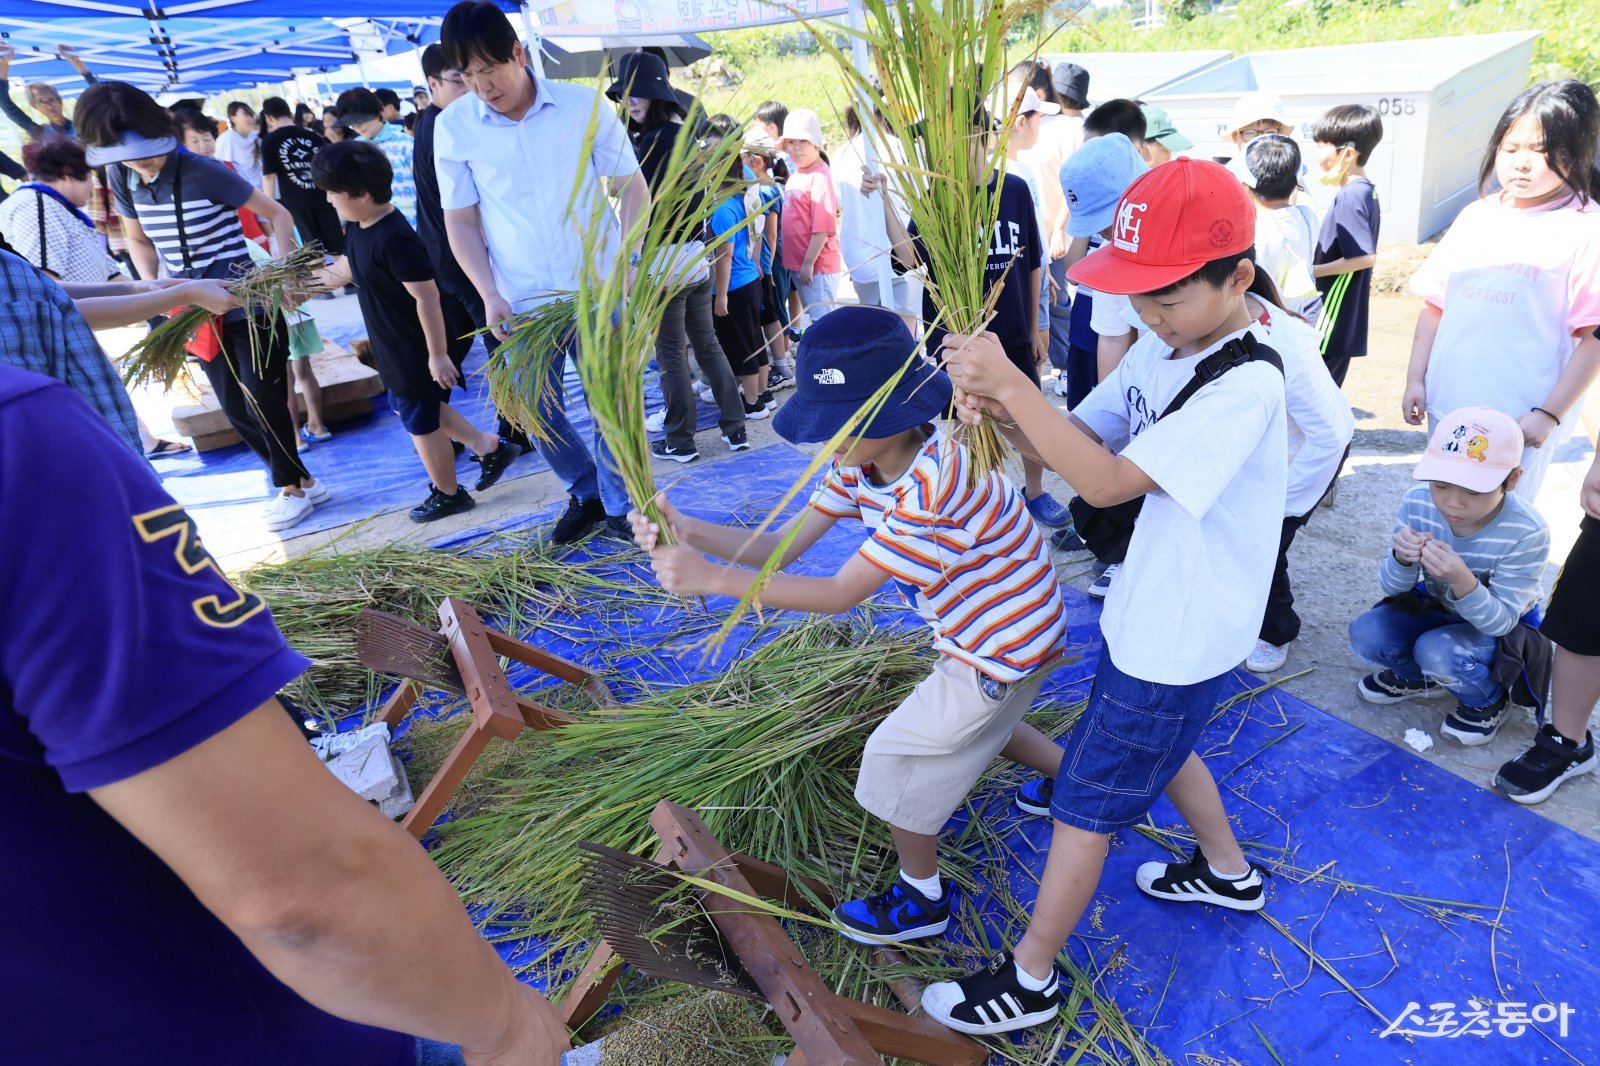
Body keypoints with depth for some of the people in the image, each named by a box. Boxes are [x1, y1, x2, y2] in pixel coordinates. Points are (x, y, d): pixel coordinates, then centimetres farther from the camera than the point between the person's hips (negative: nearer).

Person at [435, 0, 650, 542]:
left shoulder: (584, 106, -5)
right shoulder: (454, 126, -1)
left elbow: (633, 187, 0)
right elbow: (460, 220, 3)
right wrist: (490, 296, -9)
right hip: (522, 303, 2)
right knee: (540, 415, 10)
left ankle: (621, 508, 24)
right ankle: (585, 493, 34)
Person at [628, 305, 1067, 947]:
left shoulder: (935, 485, -37)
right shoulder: (862, 458, -8)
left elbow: (840, 594, -33)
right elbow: (784, 546, -12)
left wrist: (711, 578, -35)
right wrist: (689, 531, -29)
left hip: (1005, 647, -9)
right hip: (981, 632, 9)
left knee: (896, 755, 1)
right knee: (970, 723, 31)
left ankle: (922, 899, 24)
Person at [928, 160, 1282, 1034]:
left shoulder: (1244, 385, -28)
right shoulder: (1161, 348, -2)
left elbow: (1106, 481, -33)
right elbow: (1078, 440, -2)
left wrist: (1011, 384, -35)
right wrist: (997, 407, -21)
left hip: (1179, 640, -8)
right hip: (1144, 614, 8)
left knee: (1086, 801, 4)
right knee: (1160, 747, 30)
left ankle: (1030, 978, 23)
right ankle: (1228, 872, 57)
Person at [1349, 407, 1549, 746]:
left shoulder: (1527, 532, -30)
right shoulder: (1417, 504, -21)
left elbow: (1501, 621, -26)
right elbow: (1393, 588, -11)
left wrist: (1462, 581, -46)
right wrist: (1402, 560, -36)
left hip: (1500, 630, -4)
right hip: (1436, 608, 4)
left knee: (1438, 651, -32)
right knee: (1366, 634, -21)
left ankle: (1488, 701, 3)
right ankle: (1421, 677, 12)